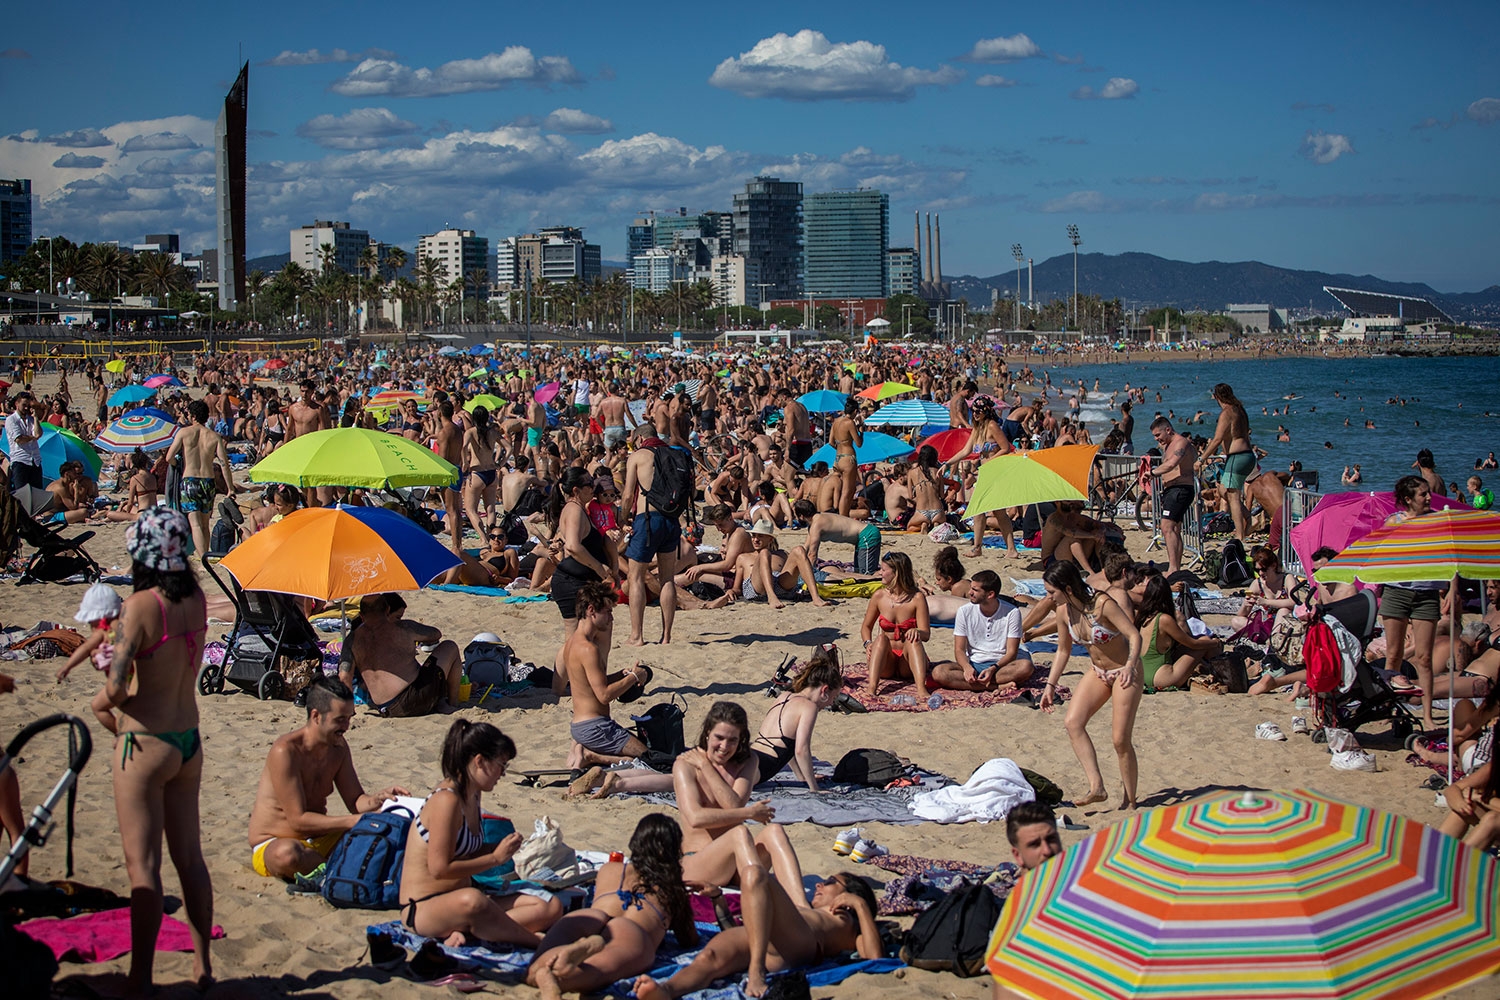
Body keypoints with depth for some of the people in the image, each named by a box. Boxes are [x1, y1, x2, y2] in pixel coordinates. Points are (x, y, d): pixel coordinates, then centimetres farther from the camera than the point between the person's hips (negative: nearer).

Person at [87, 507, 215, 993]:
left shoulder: (140, 606, -19)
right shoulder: (196, 599, 0)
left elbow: (116, 689, -21)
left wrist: (100, 702, -2)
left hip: (145, 746, -7)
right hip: (189, 743, 7)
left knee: (143, 867, 1)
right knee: (189, 857, 16)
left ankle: (139, 978, 7)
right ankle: (202, 966, 24)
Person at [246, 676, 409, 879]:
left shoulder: (338, 746, 4)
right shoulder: (285, 751, -20)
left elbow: (355, 801, 8)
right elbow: (298, 820, -23)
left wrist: (379, 798, -14)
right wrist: (356, 821, -26)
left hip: (319, 839, 7)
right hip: (271, 844, -7)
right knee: (287, 853, -41)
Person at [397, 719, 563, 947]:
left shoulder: (472, 796, 12)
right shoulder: (447, 800, -17)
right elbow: (440, 868, -21)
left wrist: (501, 848, 4)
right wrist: (496, 857, -11)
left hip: (459, 903, 10)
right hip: (423, 909, -10)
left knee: (552, 907, -7)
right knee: (471, 901, -44)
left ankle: (465, 932, -21)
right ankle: (537, 942, -24)